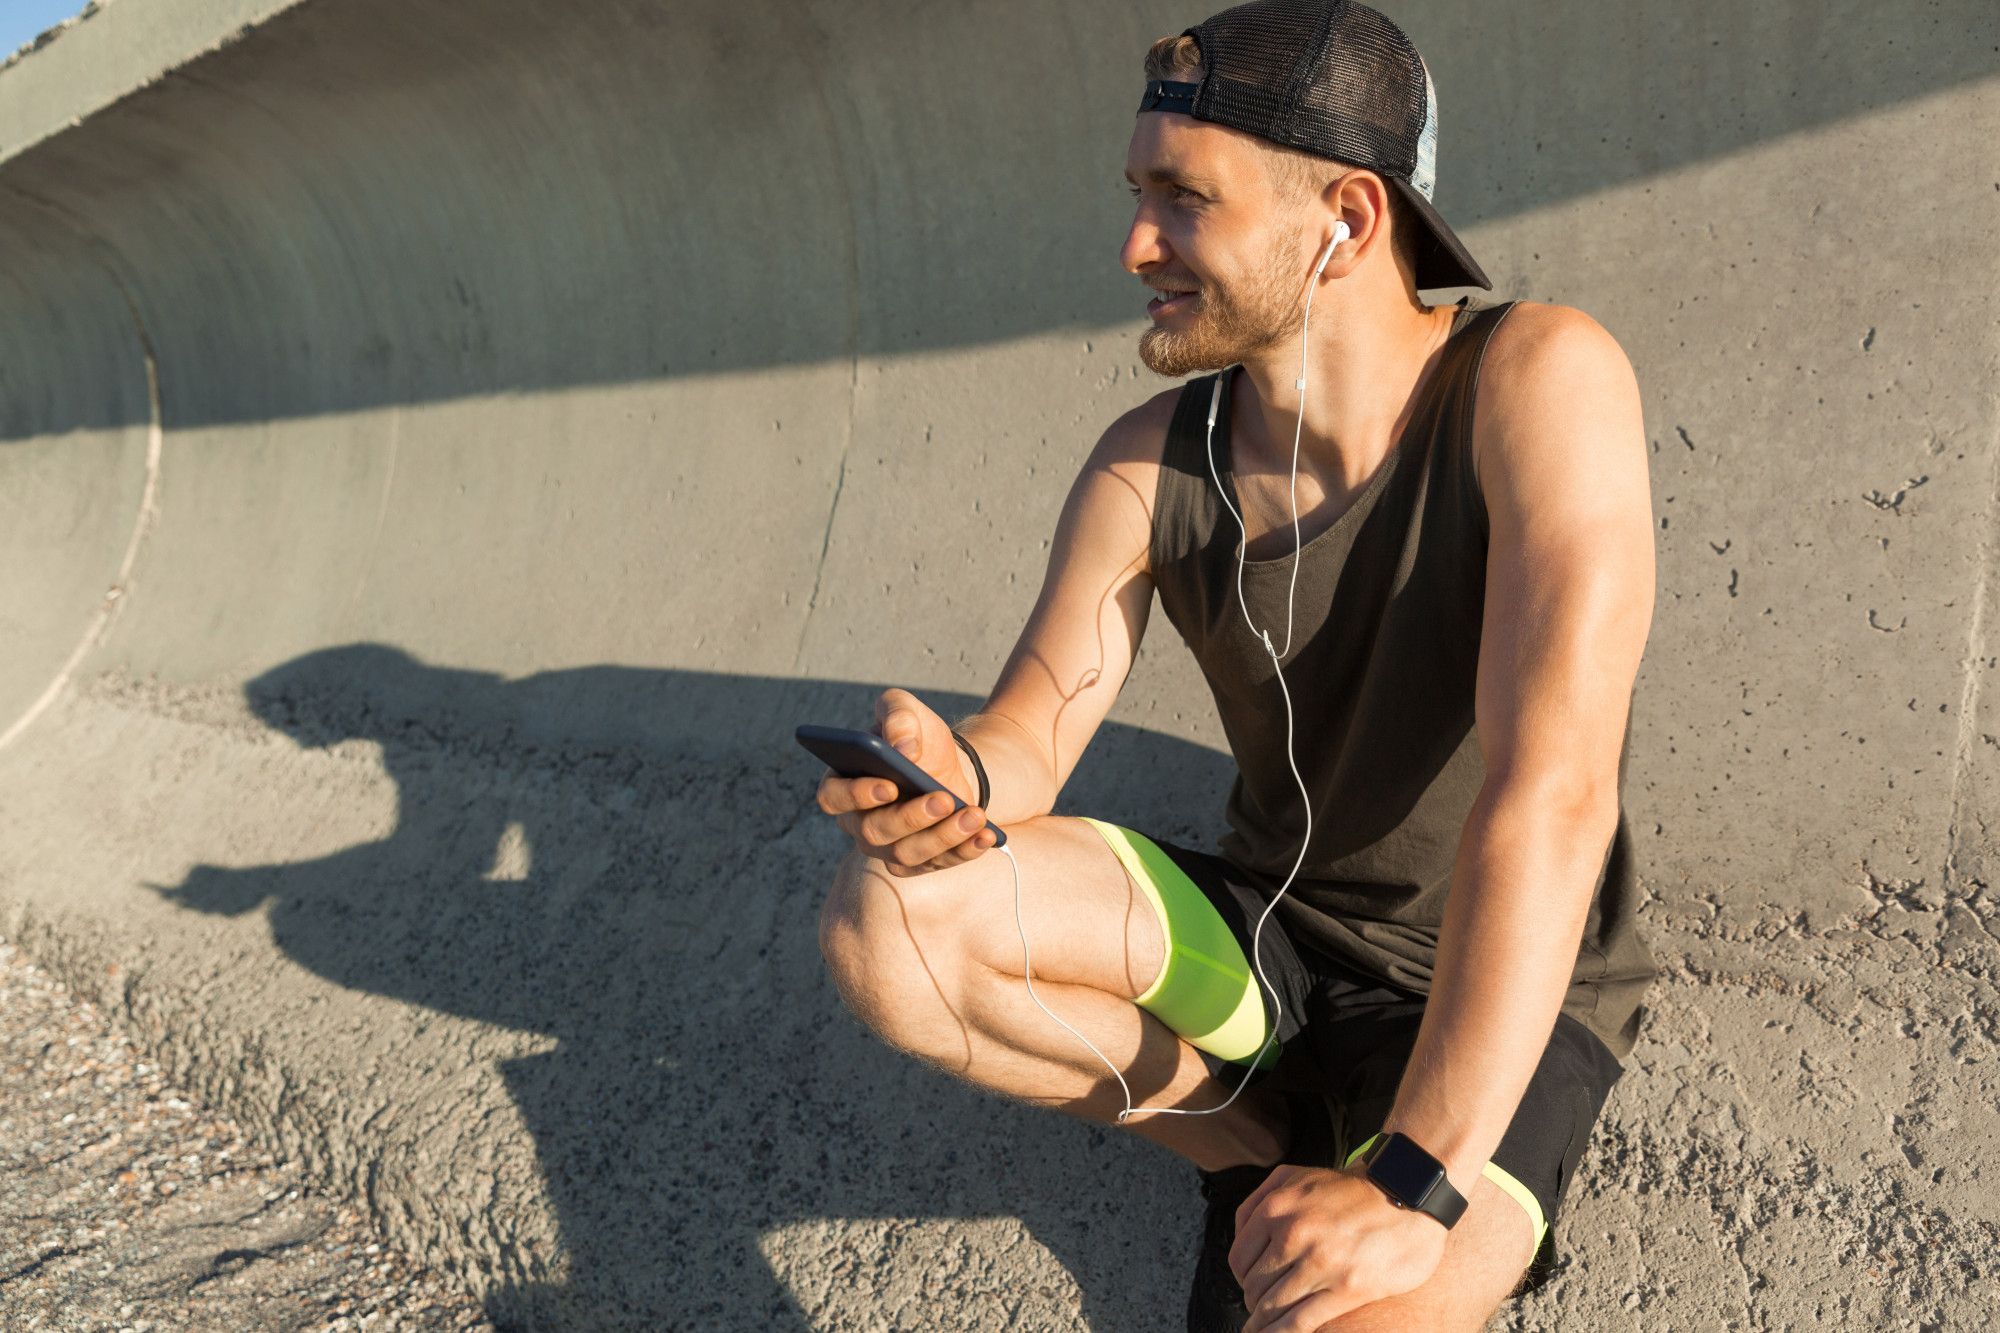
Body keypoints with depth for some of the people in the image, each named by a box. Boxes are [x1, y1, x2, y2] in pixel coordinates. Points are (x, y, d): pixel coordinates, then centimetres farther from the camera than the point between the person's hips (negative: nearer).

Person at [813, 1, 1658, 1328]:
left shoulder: (1537, 379, -24)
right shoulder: (1148, 466, -8)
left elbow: (1550, 793, -32)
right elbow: (1029, 735, -8)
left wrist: (1414, 1184, -35)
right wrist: (957, 779, -35)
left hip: (1503, 990, -5)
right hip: (1273, 931, 5)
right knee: (883, 924, -17)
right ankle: (1278, 1143, 2)